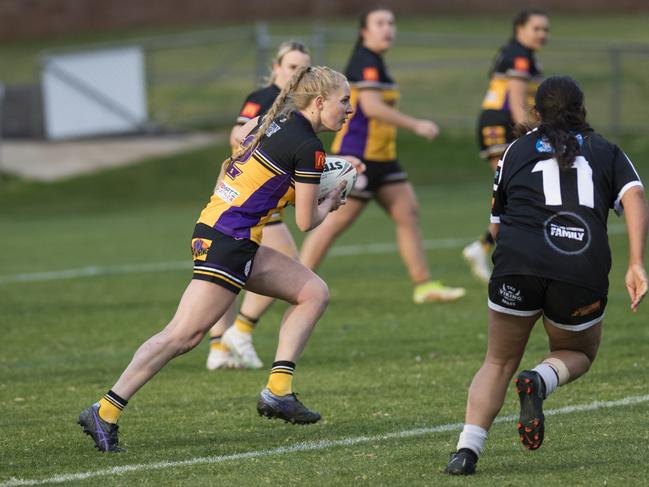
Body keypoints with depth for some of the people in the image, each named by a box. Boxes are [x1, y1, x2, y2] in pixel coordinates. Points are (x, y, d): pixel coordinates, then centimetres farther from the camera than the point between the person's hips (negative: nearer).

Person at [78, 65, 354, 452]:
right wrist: (329, 204, 16)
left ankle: (278, 392, 8)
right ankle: (105, 413, -14)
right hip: (227, 242, -10)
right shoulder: (308, 147, -12)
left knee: (314, 292, 12)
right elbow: (306, 222, -8)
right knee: (185, 335, -12)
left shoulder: (273, 121, 12)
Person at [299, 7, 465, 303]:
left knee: (408, 213, 5)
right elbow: (372, 107, -26)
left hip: (382, 158, 10)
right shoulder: (365, 62, -15)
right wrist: (416, 126, -22)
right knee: (336, 222, -5)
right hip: (358, 157, -10)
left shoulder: (375, 63, 15)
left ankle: (424, 285, 7)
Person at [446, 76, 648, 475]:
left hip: (518, 265, 0)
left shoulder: (516, 151, 21)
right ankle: (540, 381, -9)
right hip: (584, 273, 0)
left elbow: (497, 225, 24)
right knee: (578, 353, 25)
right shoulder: (607, 152, 19)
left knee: (499, 363, 17)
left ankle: (469, 448, -3)